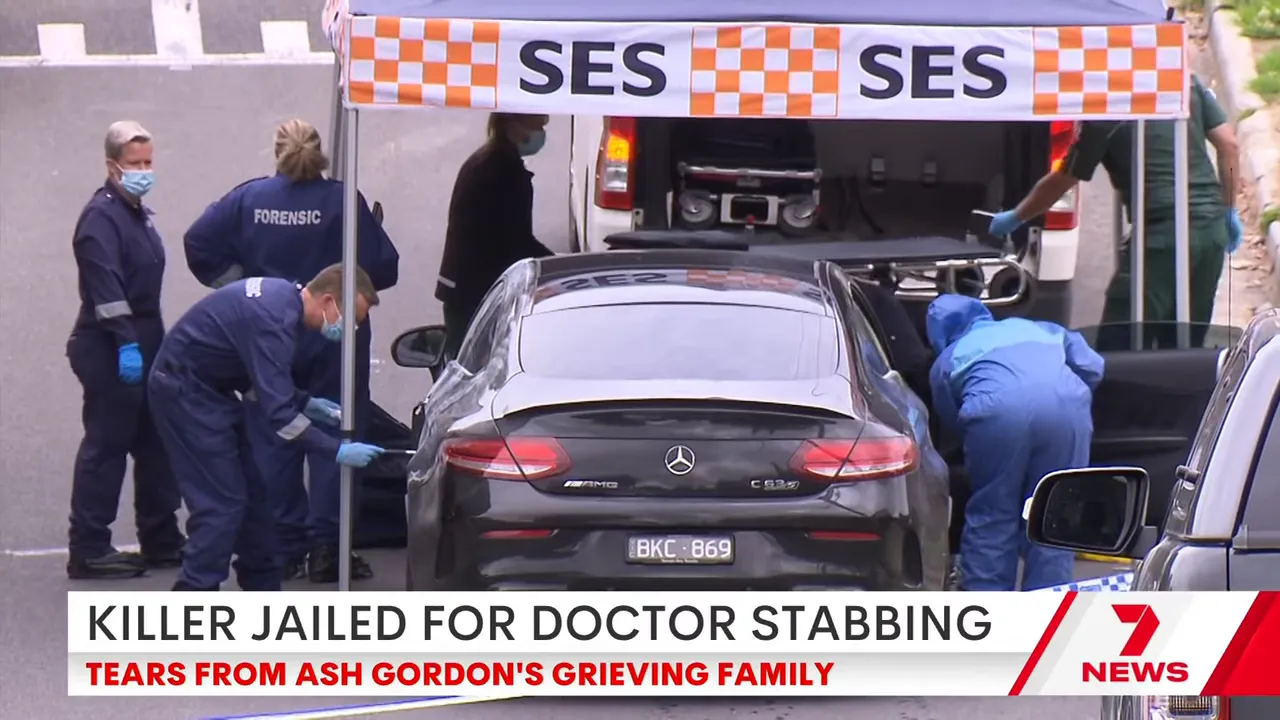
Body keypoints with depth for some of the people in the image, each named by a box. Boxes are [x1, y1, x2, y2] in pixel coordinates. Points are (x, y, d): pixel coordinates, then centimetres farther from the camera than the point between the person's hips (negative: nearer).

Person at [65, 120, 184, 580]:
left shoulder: (139, 215, 16)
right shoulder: (101, 216, -13)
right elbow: (105, 284, -23)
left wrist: (153, 345, 16)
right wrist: (126, 343, -28)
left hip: (143, 347, 9)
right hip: (109, 351, -9)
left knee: (154, 446, 13)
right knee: (106, 447, -7)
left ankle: (161, 541, 22)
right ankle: (88, 549, -4)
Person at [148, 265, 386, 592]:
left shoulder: (283, 296, 4)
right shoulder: (275, 320, -26)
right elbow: (277, 412, -28)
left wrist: (305, 402, 9)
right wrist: (337, 451, -25)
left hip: (207, 388, 10)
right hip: (184, 390, -10)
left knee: (253, 494, 12)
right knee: (221, 503, -12)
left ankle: (263, 587, 21)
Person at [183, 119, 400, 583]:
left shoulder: (249, 199, -2)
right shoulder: (342, 202, -10)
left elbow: (199, 243, -5)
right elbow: (382, 268, -11)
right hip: (333, 336, -2)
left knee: (272, 443, 9)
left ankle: (284, 549, 9)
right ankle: (326, 547, -2)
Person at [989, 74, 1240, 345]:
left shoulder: (1103, 111, -5)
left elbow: (1060, 182, 6)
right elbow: (1228, 143, 9)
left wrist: (1014, 218, 22)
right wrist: (1230, 210, 19)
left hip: (1161, 233, -7)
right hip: (1212, 226, 7)